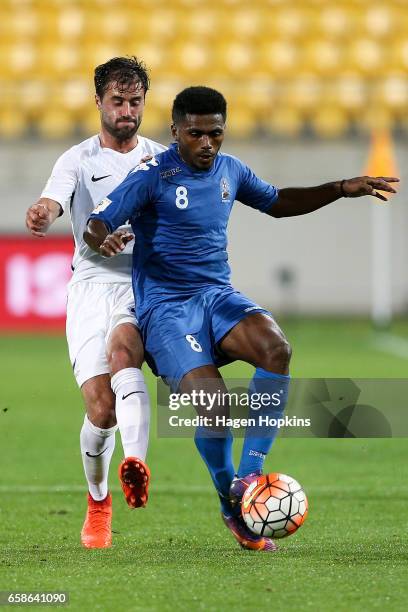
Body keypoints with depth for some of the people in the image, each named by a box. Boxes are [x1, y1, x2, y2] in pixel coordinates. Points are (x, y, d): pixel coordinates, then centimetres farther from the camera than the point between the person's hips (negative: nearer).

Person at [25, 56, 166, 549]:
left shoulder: (162, 160, 13)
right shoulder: (78, 160, 6)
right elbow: (53, 201, -14)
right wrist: (41, 213, -37)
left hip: (147, 283, 0)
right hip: (93, 283, 0)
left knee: (122, 349, -34)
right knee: (101, 408, -11)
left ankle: (136, 463, -53)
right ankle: (97, 500, 16)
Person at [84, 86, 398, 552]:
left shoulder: (230, 171, 11)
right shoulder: (153, 176, -8)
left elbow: (277, 203, 29)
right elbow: (95, 225, -14)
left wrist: (341, 190, 20)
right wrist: (104, 240, -39)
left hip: (217, 296, 5)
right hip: (165, 308, -5)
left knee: (276, 348, -28)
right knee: (214, 408, -25)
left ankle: (249, 474, -19)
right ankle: (231, 506, 3)